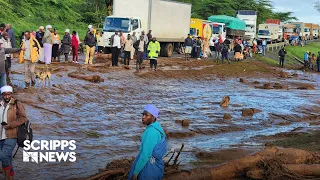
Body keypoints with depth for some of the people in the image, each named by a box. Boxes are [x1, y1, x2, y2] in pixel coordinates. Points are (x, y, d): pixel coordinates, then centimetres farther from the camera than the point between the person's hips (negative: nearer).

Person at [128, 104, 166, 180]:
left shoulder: (151, 132, -22)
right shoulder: (157, 128, 6)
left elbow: (145, 155, -23)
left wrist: (135, 172, -18)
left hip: (150, 167, -9)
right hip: (155, 164, 9)